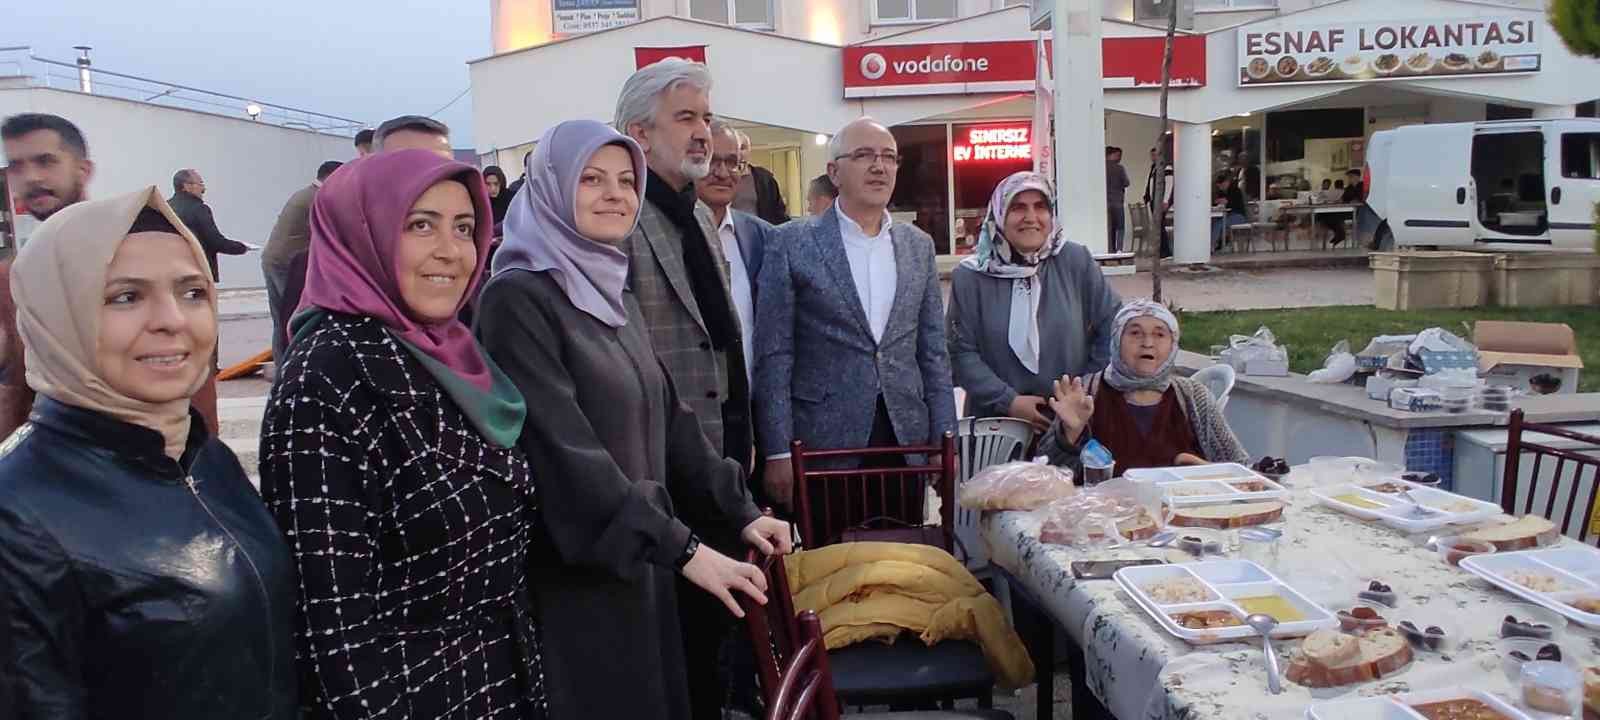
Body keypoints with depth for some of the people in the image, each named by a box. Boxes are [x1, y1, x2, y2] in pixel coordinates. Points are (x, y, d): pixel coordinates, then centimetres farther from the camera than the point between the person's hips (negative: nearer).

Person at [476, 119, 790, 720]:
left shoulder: (619, 297, 11)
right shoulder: (518, 298, -15)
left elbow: (670, 419, 12)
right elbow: (564, 449, -22)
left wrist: (740, 512, 6)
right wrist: (681, 547, -21)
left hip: (642, 560, 8)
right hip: (575, 572, -7)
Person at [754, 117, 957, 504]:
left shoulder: (919, 245, 10)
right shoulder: (793, 243, -4)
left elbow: (933, 351, 12)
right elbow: (774, 355, -6)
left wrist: (945, 440, 6)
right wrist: (778, 453, -10)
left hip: (908, 440, 4)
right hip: (823, 442, -4)